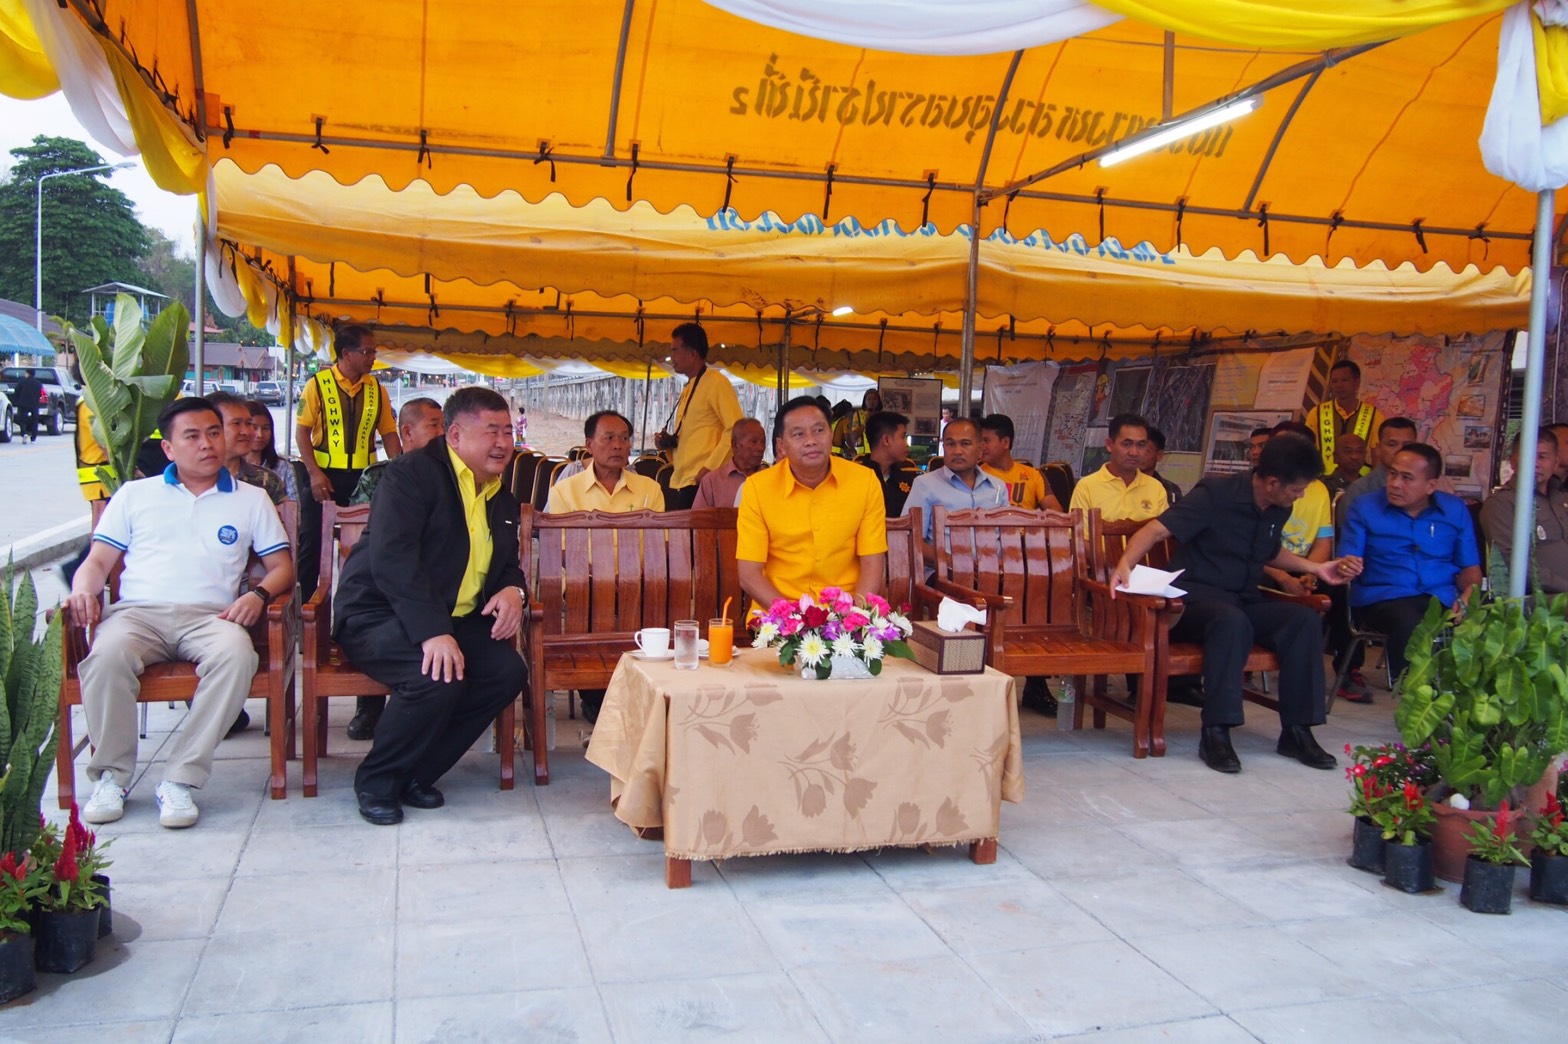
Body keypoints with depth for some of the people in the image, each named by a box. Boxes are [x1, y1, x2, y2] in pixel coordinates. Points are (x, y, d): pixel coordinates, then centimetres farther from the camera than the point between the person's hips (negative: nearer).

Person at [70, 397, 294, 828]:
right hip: (137, 612, 1)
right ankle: (111, 775, -18)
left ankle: (180, 779, -30)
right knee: (107, 653, -35)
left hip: (209, 615, 0)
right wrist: (83, 589, -4)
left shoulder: (251, 499, 20)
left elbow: (283, 566, 16)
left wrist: (258, 594, -6)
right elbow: (98, 561, 19)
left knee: (236, 654, -36)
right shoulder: (135, 494, 22)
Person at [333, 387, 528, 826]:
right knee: (438, 676, -33)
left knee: (509, 672, -17)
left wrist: (513, 590, -6)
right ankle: (376, 781, -6)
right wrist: (432, 631, -35)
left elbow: (507, 564, 21)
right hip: (379, 615, -7)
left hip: (452, 620, 8)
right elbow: (391, 559, -25)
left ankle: (418, 773, 0)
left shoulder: (502, 497, 13)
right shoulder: (412, 474, -13)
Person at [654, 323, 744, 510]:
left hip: (700, 482, -8)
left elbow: (736, 429, -15)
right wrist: (666, 442, 9)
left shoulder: (716, 382, -6)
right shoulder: (689, 388, 21)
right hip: (679, 482, 9)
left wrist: (709, 467, -18)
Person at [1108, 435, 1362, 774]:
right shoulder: (1216, 493, -14)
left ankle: (1297, 731, -11)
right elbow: (1157, 530, -21)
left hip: (1245, 599, 7)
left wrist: (1316, 568, 19)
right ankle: (1215, 734, -33)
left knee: (1305, 619, -19)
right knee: (1233, 621, -39)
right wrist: (1126, 562, -39)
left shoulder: (1278, 509, 8)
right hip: (1196, 595, -7)